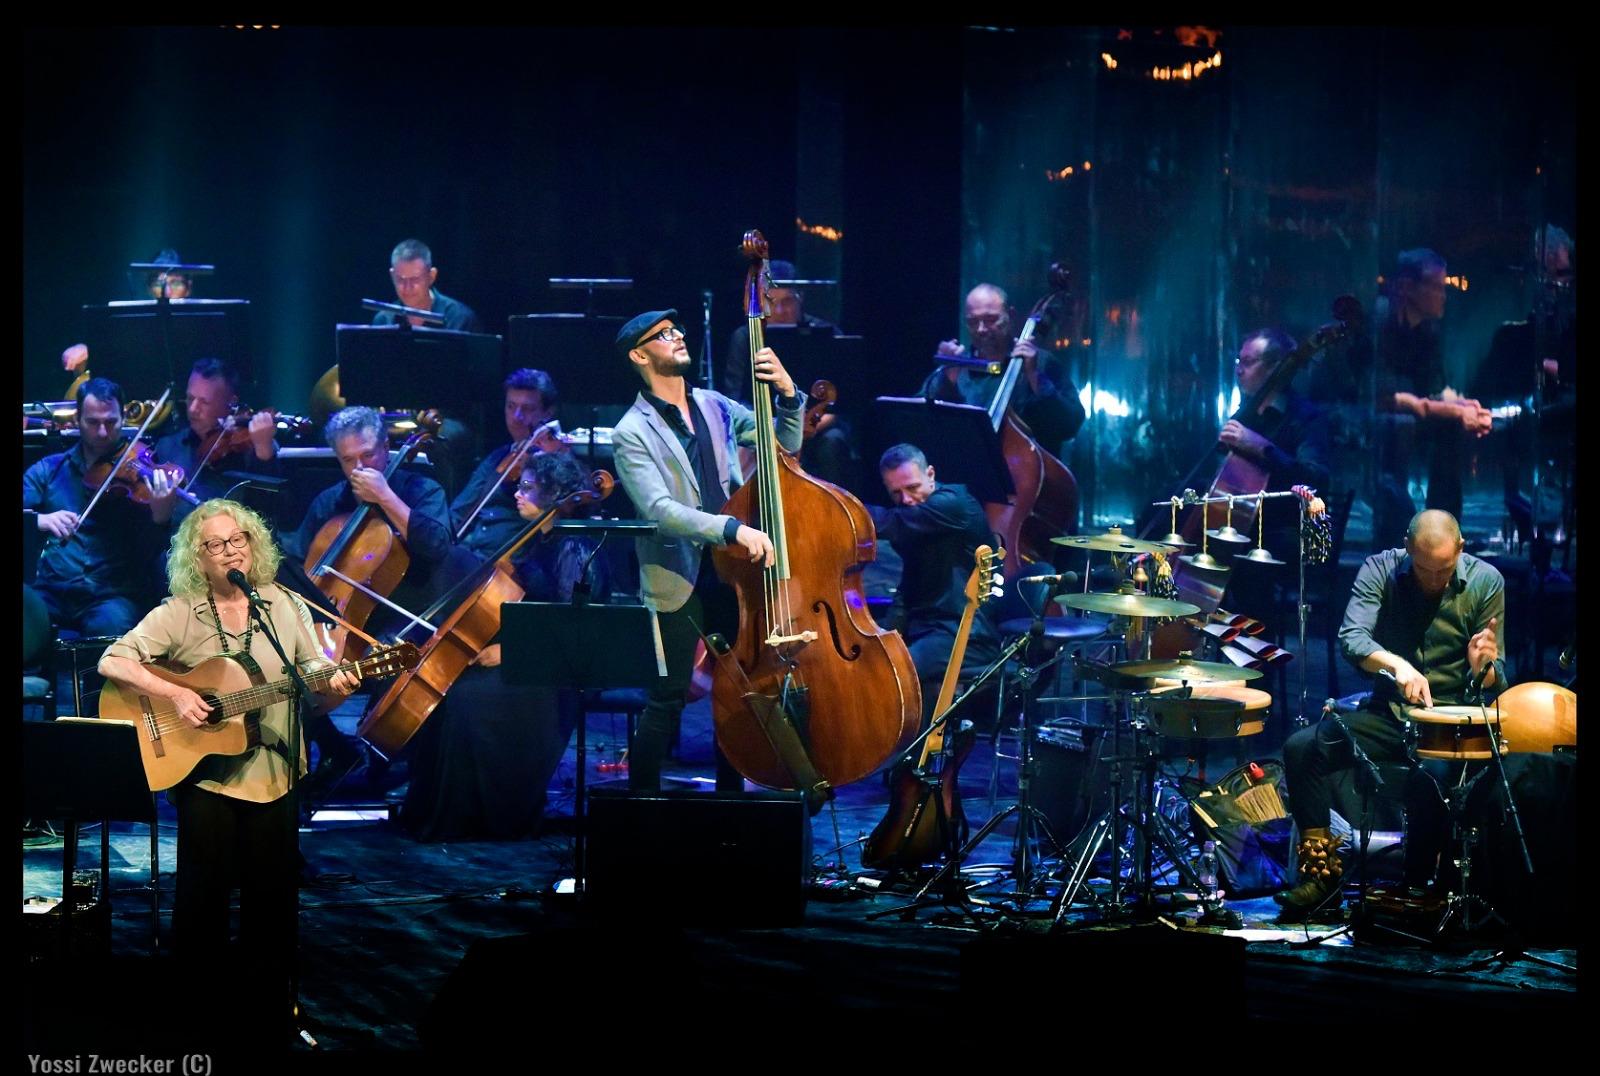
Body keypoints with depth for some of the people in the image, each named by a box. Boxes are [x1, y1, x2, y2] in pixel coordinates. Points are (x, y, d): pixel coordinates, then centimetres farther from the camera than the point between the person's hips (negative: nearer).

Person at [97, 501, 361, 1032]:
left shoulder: (286, 606, 4)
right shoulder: (179, 613, -4)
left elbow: (316, 677, 7)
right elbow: (112, 663, -10)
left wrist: (335, 686, -17)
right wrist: (177, 694, -20)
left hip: (273, 774, 2)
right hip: (203, 773, -2)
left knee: (272, 895, 4)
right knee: (204, 894, -1)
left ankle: (264, 1004, 20)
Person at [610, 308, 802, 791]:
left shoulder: (713, 406, 9)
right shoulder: (632, 434, -10)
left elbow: (782, 445, 15)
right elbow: (660, 510, -22)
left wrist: (788, 395, -5)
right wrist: (734, 528, -34)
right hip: (676, 583, -5)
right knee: (667, 701, -3)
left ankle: (730, 798, 24)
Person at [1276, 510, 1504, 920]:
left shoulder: (1485, 582, -5)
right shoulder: (1381, 570, -4)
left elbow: (1494, 680, -3)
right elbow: (1351, 639, -18)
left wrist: (1483, 666, -28)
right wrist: (1396, 664, -37)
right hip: (1387, 712, 3)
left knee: (1429, 777, -36)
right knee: (1301, 749, -20)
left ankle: (1415, 887, -15)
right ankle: (1322, 870, -7)